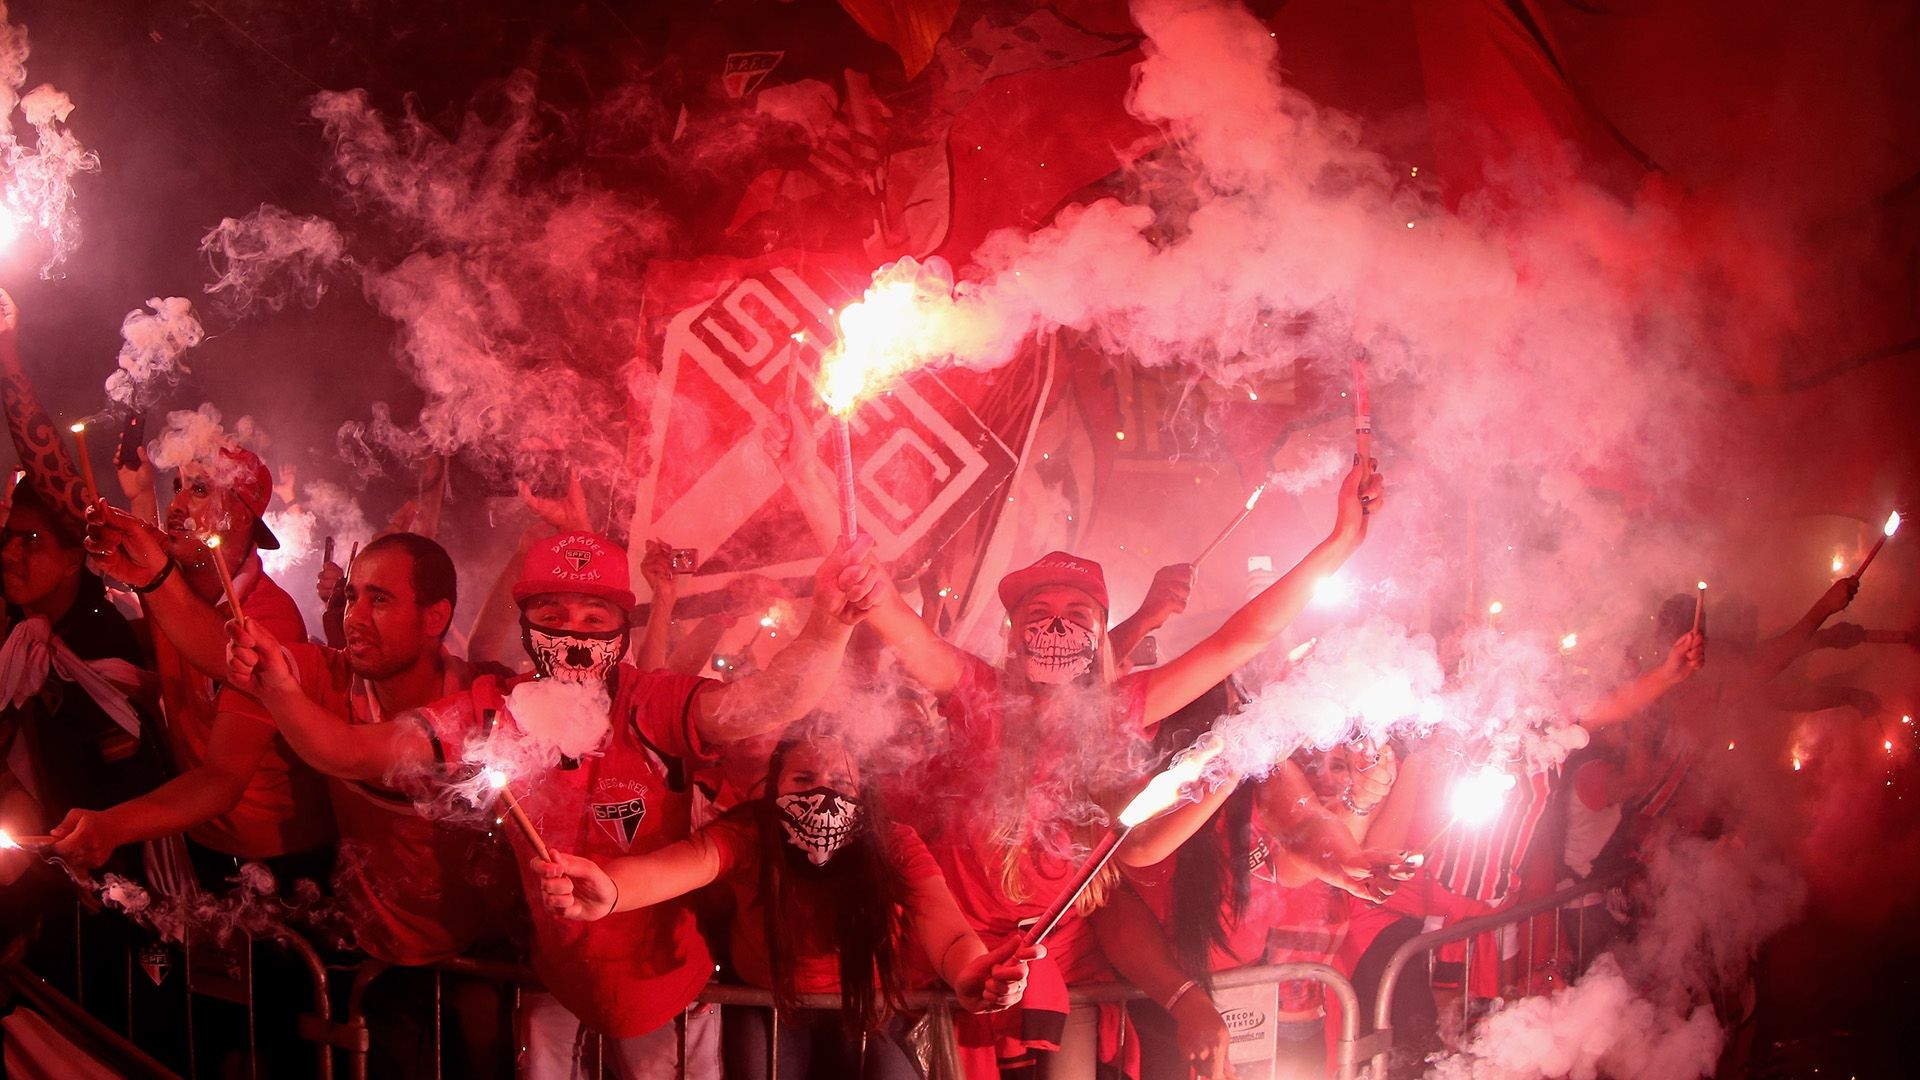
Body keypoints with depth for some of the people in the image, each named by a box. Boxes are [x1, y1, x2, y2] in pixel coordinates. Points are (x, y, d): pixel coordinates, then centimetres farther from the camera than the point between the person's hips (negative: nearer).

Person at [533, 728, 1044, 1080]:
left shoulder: (895, 846, -23)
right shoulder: (750, 832, -23)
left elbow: (937, 916, -41)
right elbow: (683, 863, -43)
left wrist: (970, 971, -66)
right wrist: (609, 891, -67)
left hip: (866, 1010, 0)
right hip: (767, 1006, 0)